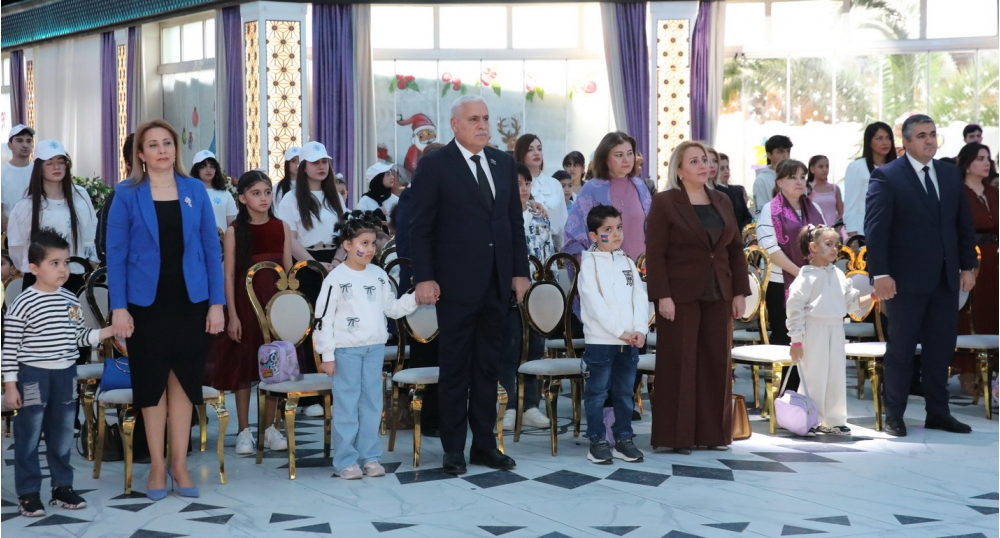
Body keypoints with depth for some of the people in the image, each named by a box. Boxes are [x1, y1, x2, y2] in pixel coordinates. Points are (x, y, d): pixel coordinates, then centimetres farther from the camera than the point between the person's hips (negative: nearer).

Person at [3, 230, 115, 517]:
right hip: (33, 377, -6)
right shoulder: (23, 304, -12)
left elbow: (81, 337, 11)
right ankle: (28, 493, 11)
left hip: (66, 375, 6)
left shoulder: (71, 300, 5)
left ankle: (63, 487, 25)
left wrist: (110, 331, -4)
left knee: (63, 436, 14)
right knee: (29, 437, 3)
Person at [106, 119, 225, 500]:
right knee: (152, 381, 7)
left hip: (190, 299, 1)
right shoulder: (127, 194, -2)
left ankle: (180, 463, 17)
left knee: (184, 379, 7)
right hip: (147, 301, -1)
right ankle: (157, 465, 18)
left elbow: (211, 248, 3)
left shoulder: (196, 190, 3)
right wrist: (118, 307, -10)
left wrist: (216, 302, -2)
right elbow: (116, 253, -3)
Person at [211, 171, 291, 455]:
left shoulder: (282, 228, 5)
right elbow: (229, 275, -4)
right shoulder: (234, 231, -3)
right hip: (245, 303, -2)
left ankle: (269, 427, 18)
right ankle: (244, 430, 12)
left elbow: (289, 271, 6)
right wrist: (232, 315, -10)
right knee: (243, 364, 2)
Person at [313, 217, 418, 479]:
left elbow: (392, 308, 14)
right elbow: (324, 318, -8)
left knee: (372, 402, 9)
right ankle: (346, 460, 5)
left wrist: (415, 298, -2)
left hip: (375, 348, 5)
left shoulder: (379, 275, 8)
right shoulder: (336, 279, -8)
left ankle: (370, 457, 17)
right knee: (346, 404, -1)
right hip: (346, 350, -5)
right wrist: (327, 355, -10)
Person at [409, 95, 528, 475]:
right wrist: (424, 278, -13)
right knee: (455, 368, 4)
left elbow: (515, 220, 13)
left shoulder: (504, 162, 11)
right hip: (456, 283, -5)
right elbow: (421, 227, -7)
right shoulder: (435, 166, -5)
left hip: (497, 282, 5)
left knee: (488, 366, 11)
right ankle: (453, 449, 13)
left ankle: (484, 444, 20)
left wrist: (520, 271, 8)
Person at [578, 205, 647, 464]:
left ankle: (624, 439, 19)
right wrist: (619, 331, -17)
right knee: (597, 392, 1)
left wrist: (640, 329, -9)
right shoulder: (589, 263, -4)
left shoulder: (628, 262, 13)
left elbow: (640, 297, 6)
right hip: (600, 340, -5)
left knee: (624, 392, 11)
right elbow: (595, 303, -13)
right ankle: (597, 441, 8)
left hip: (629, 341, 5)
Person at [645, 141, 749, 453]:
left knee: (717, 363, 6)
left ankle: (714, 432, 15)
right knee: (679, 364, -2)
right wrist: (662, 296, -16)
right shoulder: (664, 203, -4)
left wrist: (740, 292, 7)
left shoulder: (722, 202, 12)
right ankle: (676, 436, 5)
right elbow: (655, 254, -9)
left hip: (718, 296, 5)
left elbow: (736, 249, 13)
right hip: (681, 296, -5)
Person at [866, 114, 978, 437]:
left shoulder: (951, 174, 12)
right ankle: (894, 416, 12)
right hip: (906, 280, -5)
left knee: (941, 348, 9)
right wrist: (880, 274, -17)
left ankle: (938, 413, 19)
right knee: (901, 349, 3)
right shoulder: (886, 177, -6)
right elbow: (875, 228, -11)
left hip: (946, 278, 5)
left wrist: (967, 266, 8)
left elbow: (964, 224, 14)